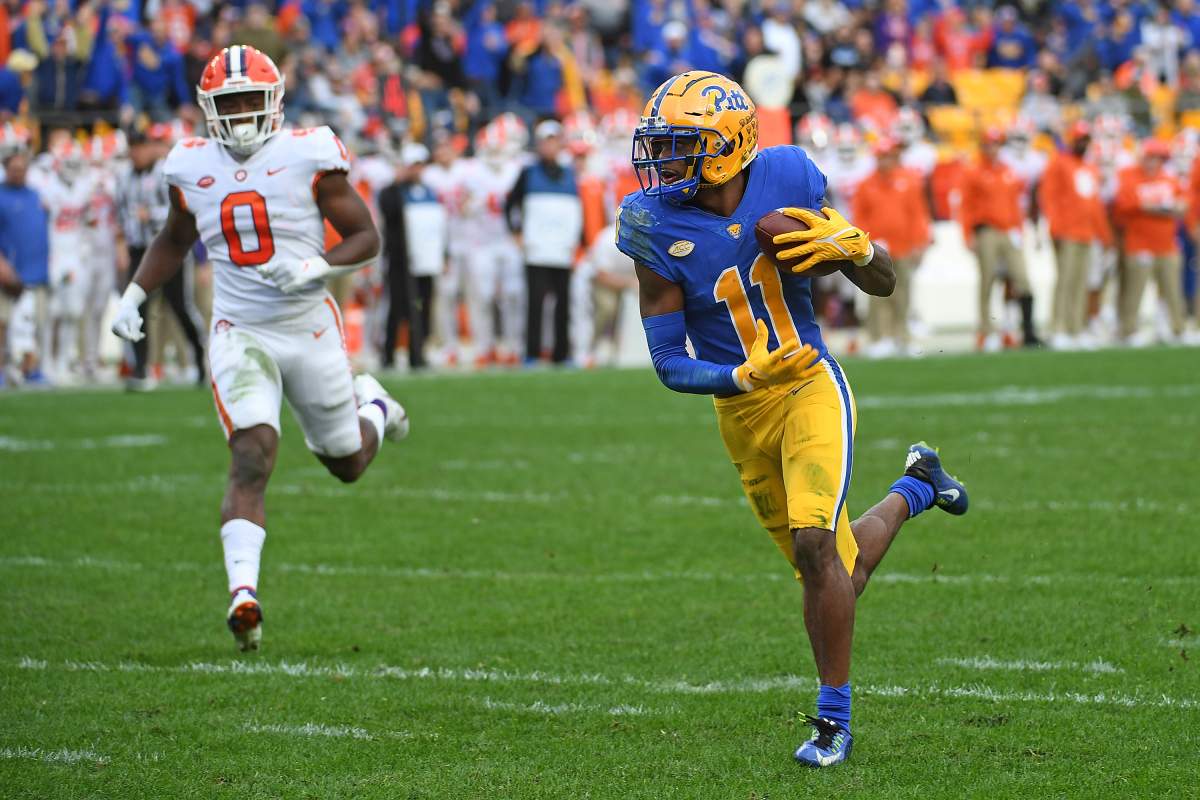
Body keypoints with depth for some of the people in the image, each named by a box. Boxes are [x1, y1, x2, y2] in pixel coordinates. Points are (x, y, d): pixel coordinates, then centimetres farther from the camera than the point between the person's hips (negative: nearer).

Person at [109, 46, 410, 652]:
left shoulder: (307, 157, -9)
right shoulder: (193, 168, 2)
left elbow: (366, 237, -5)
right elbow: (173, 242, 21)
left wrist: (312, 270, -22)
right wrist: (132, 297, 9)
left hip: (309, 328, 0)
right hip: (240, 335, 0)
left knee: (347, 464, 18)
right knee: (252, 459, -21)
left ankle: (370, 405, 52)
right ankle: (244, 592, -30)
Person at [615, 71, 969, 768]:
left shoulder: (789, 179, -11)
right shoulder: (659, 229, -13)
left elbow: (885, 284, -1)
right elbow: (670, 365, -9)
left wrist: (855, 247, -24)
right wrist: (745, 376, -26)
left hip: (811, 387, -2)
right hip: (741, 413, 2)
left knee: (815, 542, -23)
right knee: (838, 576, 12)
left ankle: (834, 719, -7)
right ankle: (915, 488, 44)